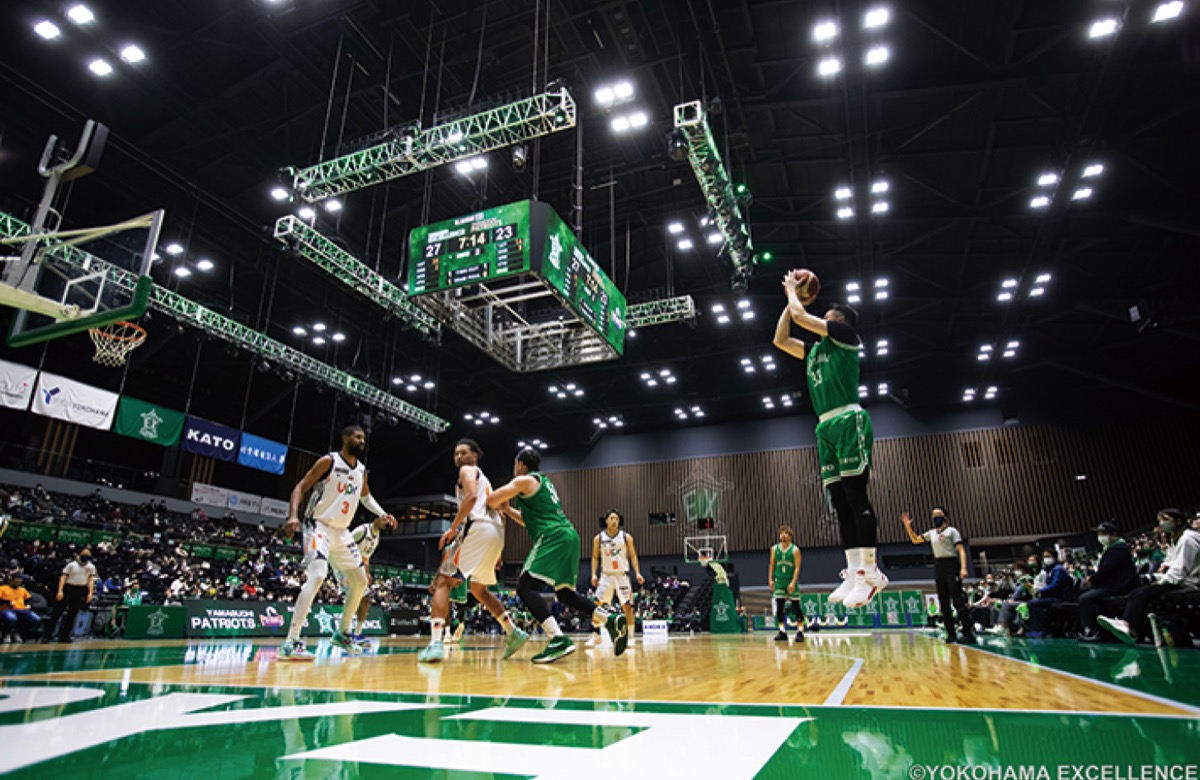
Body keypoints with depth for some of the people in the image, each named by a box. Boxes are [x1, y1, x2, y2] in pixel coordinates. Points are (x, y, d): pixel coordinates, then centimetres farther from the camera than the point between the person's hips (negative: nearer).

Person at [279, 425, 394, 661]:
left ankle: (342, 633, 25)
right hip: (319, 527, -8)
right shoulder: (329, 461, -11)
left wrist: (382, 513, 12)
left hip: (342, 531, 8)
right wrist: (293, 515, -28)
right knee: (316, 576, -27)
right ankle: (290, 643, -25)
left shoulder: (362, 470, 9)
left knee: (360, 581, 10)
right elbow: (301, 487, -13)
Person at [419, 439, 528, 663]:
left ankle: (436, 643, -22)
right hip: (496, 534, 9)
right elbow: (499, 515, 30)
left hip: (477, 528, -9)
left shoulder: (467, 470, 6)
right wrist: (497, 552, 30)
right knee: (478, 588, 24)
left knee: (443, 581, -8)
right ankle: (514, 633, 23)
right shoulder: (484, 480, 32)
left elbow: (471, 496, -15)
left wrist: (453, 528, -14)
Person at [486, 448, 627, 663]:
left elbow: (491, 501, -4)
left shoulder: (525, 480, 1)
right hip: (569, 535, 10)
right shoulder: (543, 481, 29)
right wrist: (508, 510, 29)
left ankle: (559, 640, -24)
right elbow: (530, 520, 37)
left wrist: (500, 504, 18)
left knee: (525, 587, -10)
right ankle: (611, 620, 2)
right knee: (565, 593, 17)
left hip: (553, 538, -9)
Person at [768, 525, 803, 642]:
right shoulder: (774, 549, 6)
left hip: (791, 581, -3)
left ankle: (800, 632, 9)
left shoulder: (795, 550, -5)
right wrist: (770, 579, 1)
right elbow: (772, 565, 9)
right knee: (779, 608, -1)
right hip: (779, 581, 3)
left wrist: (793, 582, -18)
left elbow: (797, 567, -9)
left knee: (796, 607, 0)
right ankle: (782, 632, 4)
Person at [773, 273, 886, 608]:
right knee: (840, 501, 2)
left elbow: (801, 317, -3)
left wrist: (792, 291, 16)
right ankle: (854, 573, 3)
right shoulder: (814, 351, 26)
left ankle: (871, 572, -9)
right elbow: (780, 340, 28)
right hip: (826, 426, 8)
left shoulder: (845, 335, 5)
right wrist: (790, 298, 29)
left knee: (855, 495, -12)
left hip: (849, 420, -8)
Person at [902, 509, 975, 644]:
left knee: (957, 600, -12)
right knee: (943, 603, 5)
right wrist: (908, 526, 11)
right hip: (938, 566, 6)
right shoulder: (931, 533, 16)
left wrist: (963, 568, -20)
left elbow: (961, 549, -8)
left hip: (951, 565, -6)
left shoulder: (951, 531, -1)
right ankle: (950, 634, 9)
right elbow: (915, 540, 24)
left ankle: (968, 632, -10)